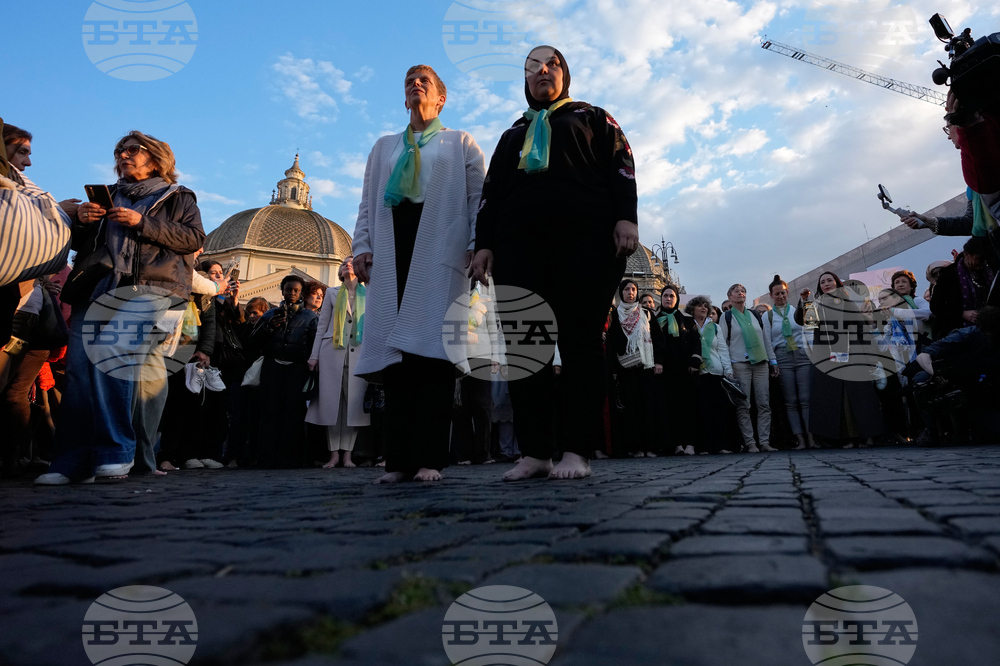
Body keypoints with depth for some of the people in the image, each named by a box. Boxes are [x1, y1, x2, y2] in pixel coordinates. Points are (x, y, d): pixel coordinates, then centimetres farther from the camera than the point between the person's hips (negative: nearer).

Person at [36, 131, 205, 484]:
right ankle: (72, 461, -6)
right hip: (98, 288, 5)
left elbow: (194, 238, 1)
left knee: (126, 366, -19)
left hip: (151, 290, -4)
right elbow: (82, 244, 30)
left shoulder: (178, 197, 18)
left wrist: (143, 223, -9)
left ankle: (115, 454, -13)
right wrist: (82, 222, 8)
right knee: (81, 369, -8)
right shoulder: (107, 195, 30)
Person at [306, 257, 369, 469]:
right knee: (332, 400, -3)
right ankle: (334, 453, 3)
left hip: (358, 353, 0)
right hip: (332, 351, 1)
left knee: (354, 401, -4)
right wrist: (314, 355, 4)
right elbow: (321, 326, 12)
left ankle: (347, 454, 1)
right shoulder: (332, 293, 15)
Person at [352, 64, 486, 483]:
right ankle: (398, 459, -4)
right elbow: (367, 203, 22)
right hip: (392, 249, 3)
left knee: (433, 344, -13)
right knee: (394, 347, -7)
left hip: (440, 249, -3)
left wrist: (478, 244, -7)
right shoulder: (384, 147, 30)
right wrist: (362, 246, 7)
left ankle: (430, 458, -11)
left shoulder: (461, 143, 20)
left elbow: (478, 196, 8)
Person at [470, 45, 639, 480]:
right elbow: (491, 192, 24)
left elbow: (621, 165, 8)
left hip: (586, 239, -3)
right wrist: (484, 244, 10)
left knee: (581, 341, -10)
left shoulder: (591, 117, 22)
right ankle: (533, 453, -3)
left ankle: (577, 452, -9)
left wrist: (626, 217, -9)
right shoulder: (512, 134, 32)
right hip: (519, 245, 4)